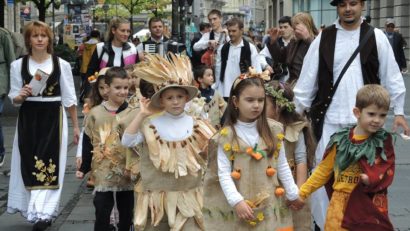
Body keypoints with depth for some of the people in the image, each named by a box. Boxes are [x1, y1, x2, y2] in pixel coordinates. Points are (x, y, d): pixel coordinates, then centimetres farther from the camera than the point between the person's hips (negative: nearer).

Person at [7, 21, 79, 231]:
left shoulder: (61, 65, 0)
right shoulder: (18, 65, 1)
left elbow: (69, 98, 5)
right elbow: (14, 99, 7)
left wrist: (76, 126, 6)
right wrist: (21, 96, -16)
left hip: (53, 119, -1)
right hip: (28, 119, 1)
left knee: (49, 163, -7)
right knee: (30, 164, 3)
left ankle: (43, 213, -9)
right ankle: (36, 210, 15)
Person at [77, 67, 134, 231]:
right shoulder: (95, 113, -2)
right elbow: (87, 143, 4)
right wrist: (84, 168, 5)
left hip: (127, 172, 1)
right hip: (103, 173, 0)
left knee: (126, 213, 12)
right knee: (102, 213, 3)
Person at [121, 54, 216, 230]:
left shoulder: (196, 126, 1)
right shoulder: (150, 125, -4)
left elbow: (209, 159, 6)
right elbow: (127, 142, -18)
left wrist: (209, 150, -16)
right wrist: (142, 115, -19)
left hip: (188, 197, 0)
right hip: (157, 196, 0)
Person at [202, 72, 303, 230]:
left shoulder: (273, 130, 2)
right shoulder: (227, 135, -6)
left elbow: (282, 166, 9)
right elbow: (224, 173, -9)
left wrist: (293, 194, 12)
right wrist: (236, 201, -19)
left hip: (269, 204, 2)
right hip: (238, 207, -2)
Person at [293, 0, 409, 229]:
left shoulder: (376, 37, 1)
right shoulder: (323, 38, 2)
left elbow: (391, 76, 5)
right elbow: (308, 77, 4)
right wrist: (296, 111, 5)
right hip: (329, 119, 1)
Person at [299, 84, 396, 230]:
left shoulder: (384, 142, 1)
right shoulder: (340, 141, 3)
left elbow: (387, 172, -6)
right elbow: (324, 171, 9)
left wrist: (372, 178, -26)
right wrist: (302, 192, 6)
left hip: (369, 205, -1)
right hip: (340, 204, 1)